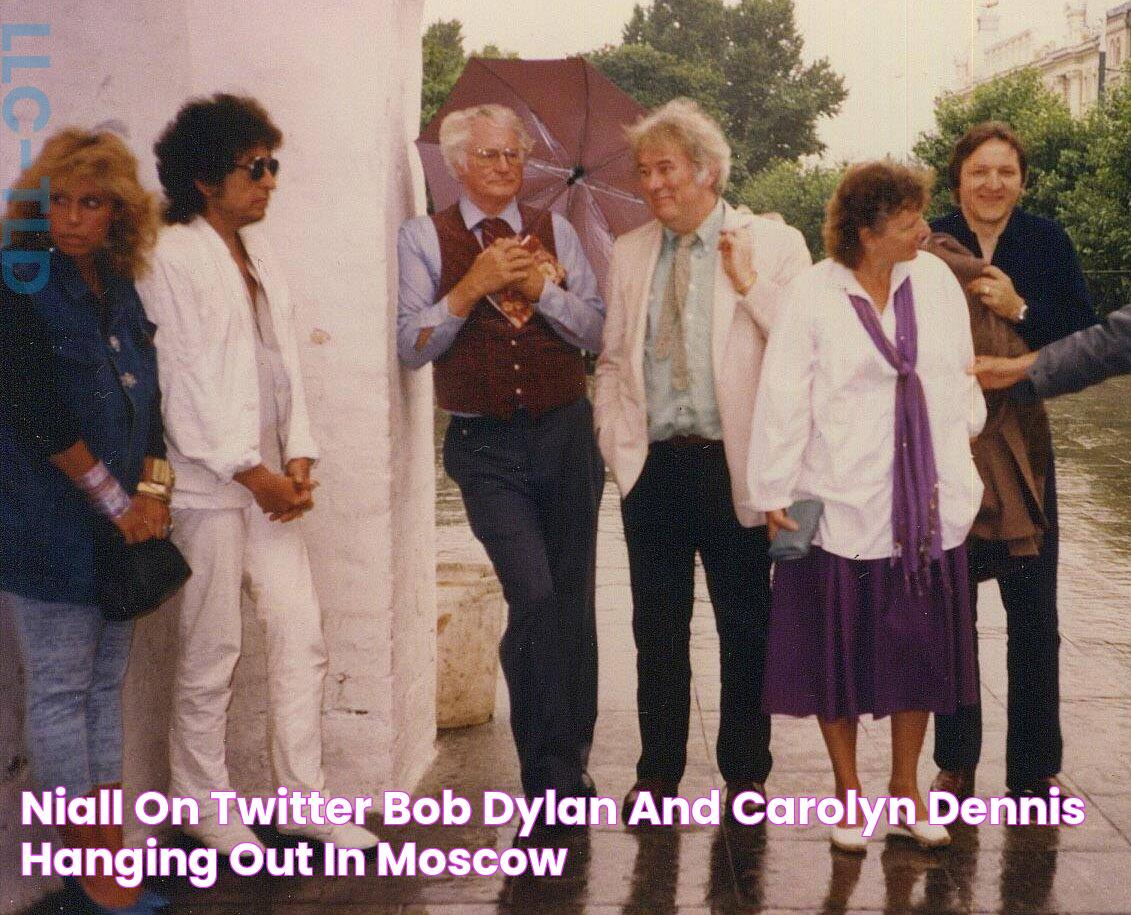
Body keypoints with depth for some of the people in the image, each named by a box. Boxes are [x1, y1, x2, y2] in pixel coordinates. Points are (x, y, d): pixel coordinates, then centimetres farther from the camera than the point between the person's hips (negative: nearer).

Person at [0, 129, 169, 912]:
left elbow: (148, 394, 12)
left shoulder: (119, 287, 12)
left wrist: (153, 487, -3)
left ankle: (109, 848, 18)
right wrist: (114, 500, -13)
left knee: (107, 682, 10)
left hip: (121, 522, 7)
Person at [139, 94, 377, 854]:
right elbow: (180, 380, -12)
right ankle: (206, 811, 14)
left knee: (303, 635, 6)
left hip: (269, 479, 7)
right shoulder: (172, 258, -8)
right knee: (211, 656, 0)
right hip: (208, 482, -7)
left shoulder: (260, 255, 15)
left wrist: (298, 459, 2)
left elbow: (285, 363, 13)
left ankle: (305, 799, 15)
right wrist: (250, 470, -12)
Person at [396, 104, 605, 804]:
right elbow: (412, 345, -5)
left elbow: (595, 332, 4)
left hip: (565, 433, 3)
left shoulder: (554, 232, 10)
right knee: (533, 594, -15)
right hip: (485, 444, -3)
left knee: (573, 598, 5)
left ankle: (568, 766, 20)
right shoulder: (424, 238, 4)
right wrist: (473, 286, -14)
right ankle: (553, 772, -2)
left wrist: (542, 288, -12)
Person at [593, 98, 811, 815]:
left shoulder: (774, 244, 0)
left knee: (745, 623, 6)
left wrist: (750, 284, -16)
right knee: (658, 625, 9)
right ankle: (658, 772, 22)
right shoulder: (630, 253, 13)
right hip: (652, 464, 3)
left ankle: (746, 774, 19)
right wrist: (613, 436, 7)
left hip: (733, 463, -3)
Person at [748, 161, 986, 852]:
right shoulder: (813, 296, -10)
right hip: (843, 506, -4)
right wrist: (775, 495, -8)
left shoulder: (935, 278, 3)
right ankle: (848, 791, 25)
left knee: (920, 648, 11)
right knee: (841, 655, 7)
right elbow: (783, 401, -9)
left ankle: (906, 786, 29)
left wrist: (967, 432, 23)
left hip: (929, 505, 4)